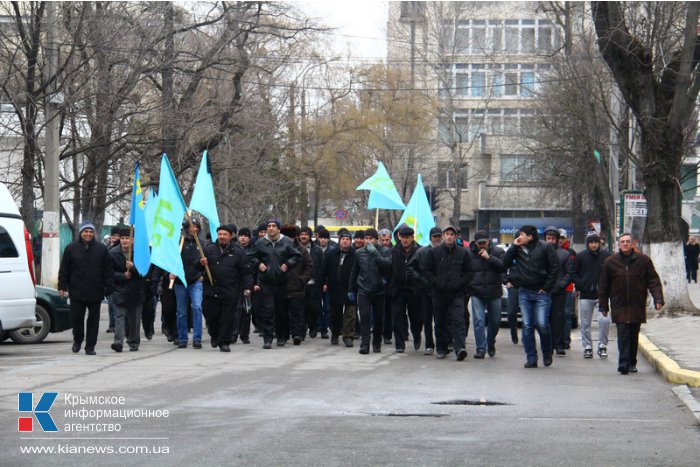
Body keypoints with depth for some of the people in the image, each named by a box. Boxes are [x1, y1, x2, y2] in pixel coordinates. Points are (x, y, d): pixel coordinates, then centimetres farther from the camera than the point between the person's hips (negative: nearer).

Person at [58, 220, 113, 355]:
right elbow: (64, 270, 6)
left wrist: (109, 288, -2)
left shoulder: (101, 249, 5)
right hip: (76, 292, 0)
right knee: (76, 317, 2)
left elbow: (108, 270, 5)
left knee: (93, 319, 3)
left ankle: (90, 346, 11)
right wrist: (62, 286, -1)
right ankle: (78, 339, 26)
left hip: (95, 293, 0)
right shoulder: (71, 248, 4)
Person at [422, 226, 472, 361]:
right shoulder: (433, 252, 6)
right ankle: (441, 349, 19)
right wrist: (436, 283, -8)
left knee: (458, 320, -15)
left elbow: (468, 272, 9)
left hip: (457, 294, -1)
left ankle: (460, 348, -25)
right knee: (440, 323, 9)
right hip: (439, 294, 1)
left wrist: (459, 283, -6)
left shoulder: (463, 253, 7)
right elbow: (427, 271, 7)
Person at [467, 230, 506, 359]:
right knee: (478, 321, -10)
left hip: (494, 292, 1)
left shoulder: (497, 252, -2)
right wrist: (469, 285, -4)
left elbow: (504, 267, -16)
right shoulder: (469, 254, -1)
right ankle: (481, 349, -7)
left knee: (495, 321, 13)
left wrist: (489, 258, -22)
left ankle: (491, 343, 38)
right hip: (477, 293, -1)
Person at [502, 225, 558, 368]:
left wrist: (547, 287, -6)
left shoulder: (544, 247, -5)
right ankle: (531, 358, 7)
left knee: (542, 324, -10)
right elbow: (506, 262, 1)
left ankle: (547, 353, 13)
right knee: (527, 326, 2)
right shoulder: (518, 249, 8)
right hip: (524, 292, 4)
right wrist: (514, 246, -6)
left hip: (541, 292, -4)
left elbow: (555, 267, -4)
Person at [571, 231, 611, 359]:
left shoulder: (606, 256, 2)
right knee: (585, 323, 6)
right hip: (585, 296, 1)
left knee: (604, 320, -14)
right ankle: (587, 347, 17)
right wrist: (580, 285, -4)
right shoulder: (580, 257, 3)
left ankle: (602, 345, 1)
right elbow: (573, 273, 9)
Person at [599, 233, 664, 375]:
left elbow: (653, 281, 2)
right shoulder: (610, 262, 2)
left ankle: (632, 363, 21)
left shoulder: (643, 260, 1)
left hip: (637, 306, 1)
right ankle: (624, 362, -16)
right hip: (619, 306, -1)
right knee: (623, 335, -12)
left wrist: (658, 299, -10)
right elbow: (603, 286, 8)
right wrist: (603, 306, 6)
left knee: (634, 336, 10)